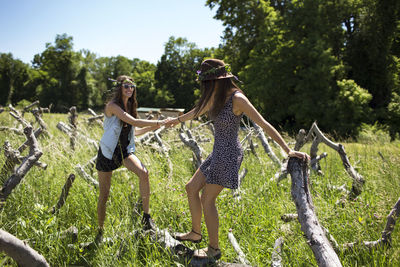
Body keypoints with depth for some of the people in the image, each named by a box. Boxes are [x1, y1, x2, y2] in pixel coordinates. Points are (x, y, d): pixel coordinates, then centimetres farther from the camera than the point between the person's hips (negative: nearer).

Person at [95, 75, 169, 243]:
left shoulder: (129, 106, 7)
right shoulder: (113, 105, -15)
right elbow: (134, 122, -25)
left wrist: (152, 127, 3)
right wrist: (158, 122, -21)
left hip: (125, 150, 5)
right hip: (108, 151, -5)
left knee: (143, 173, -25)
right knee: (104, 194, 2)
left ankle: (146, 216, -16)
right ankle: (100, 230, 22)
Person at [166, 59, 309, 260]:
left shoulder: (237, 99, -21)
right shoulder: (216, 95, 4)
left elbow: (264, 125, -21)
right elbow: (200, 110, 25)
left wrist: (288, 150, -24)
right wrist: (179, 119, 41)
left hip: (229, 155, -9)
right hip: (218, 153, 9)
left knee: (207, 199, -2)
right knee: (191, 188, 14)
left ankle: (214, 249, 13)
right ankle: (196, 233, 31)